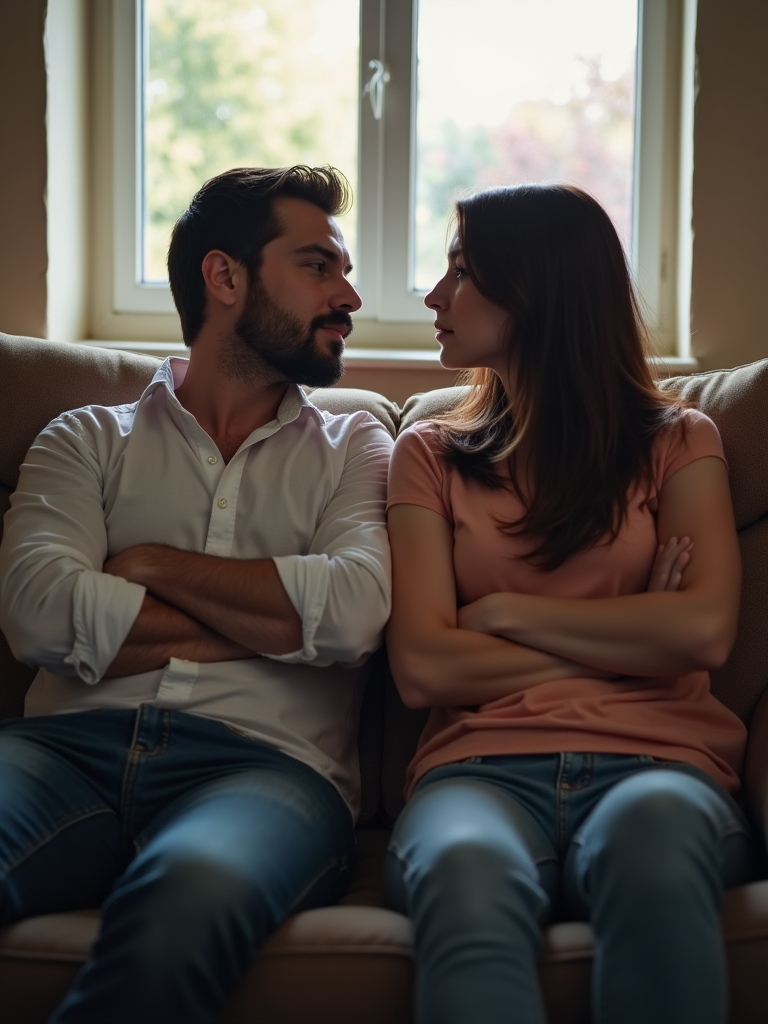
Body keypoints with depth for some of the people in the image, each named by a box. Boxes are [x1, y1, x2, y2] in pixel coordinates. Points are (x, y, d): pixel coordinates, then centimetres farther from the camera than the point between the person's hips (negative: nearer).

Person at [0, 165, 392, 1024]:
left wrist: (153, 565, 4)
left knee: (185, 897, -38)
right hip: (72, 744, 1)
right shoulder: (88, 440, 21)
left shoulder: (352, 450, 22)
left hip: (262, 759, 0)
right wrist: (283, 618, 2)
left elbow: (354, 609, -1)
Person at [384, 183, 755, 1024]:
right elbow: (421, 667, 5)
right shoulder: (432, 456, 19)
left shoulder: (675, 442, 17)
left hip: (653, 763, 0)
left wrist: (508, 613, 3)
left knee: (651, 837, -39)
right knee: (465, 880, -39)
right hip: (483, 766, 0)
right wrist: (627, 639, 4)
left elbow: (705, 629, -2)